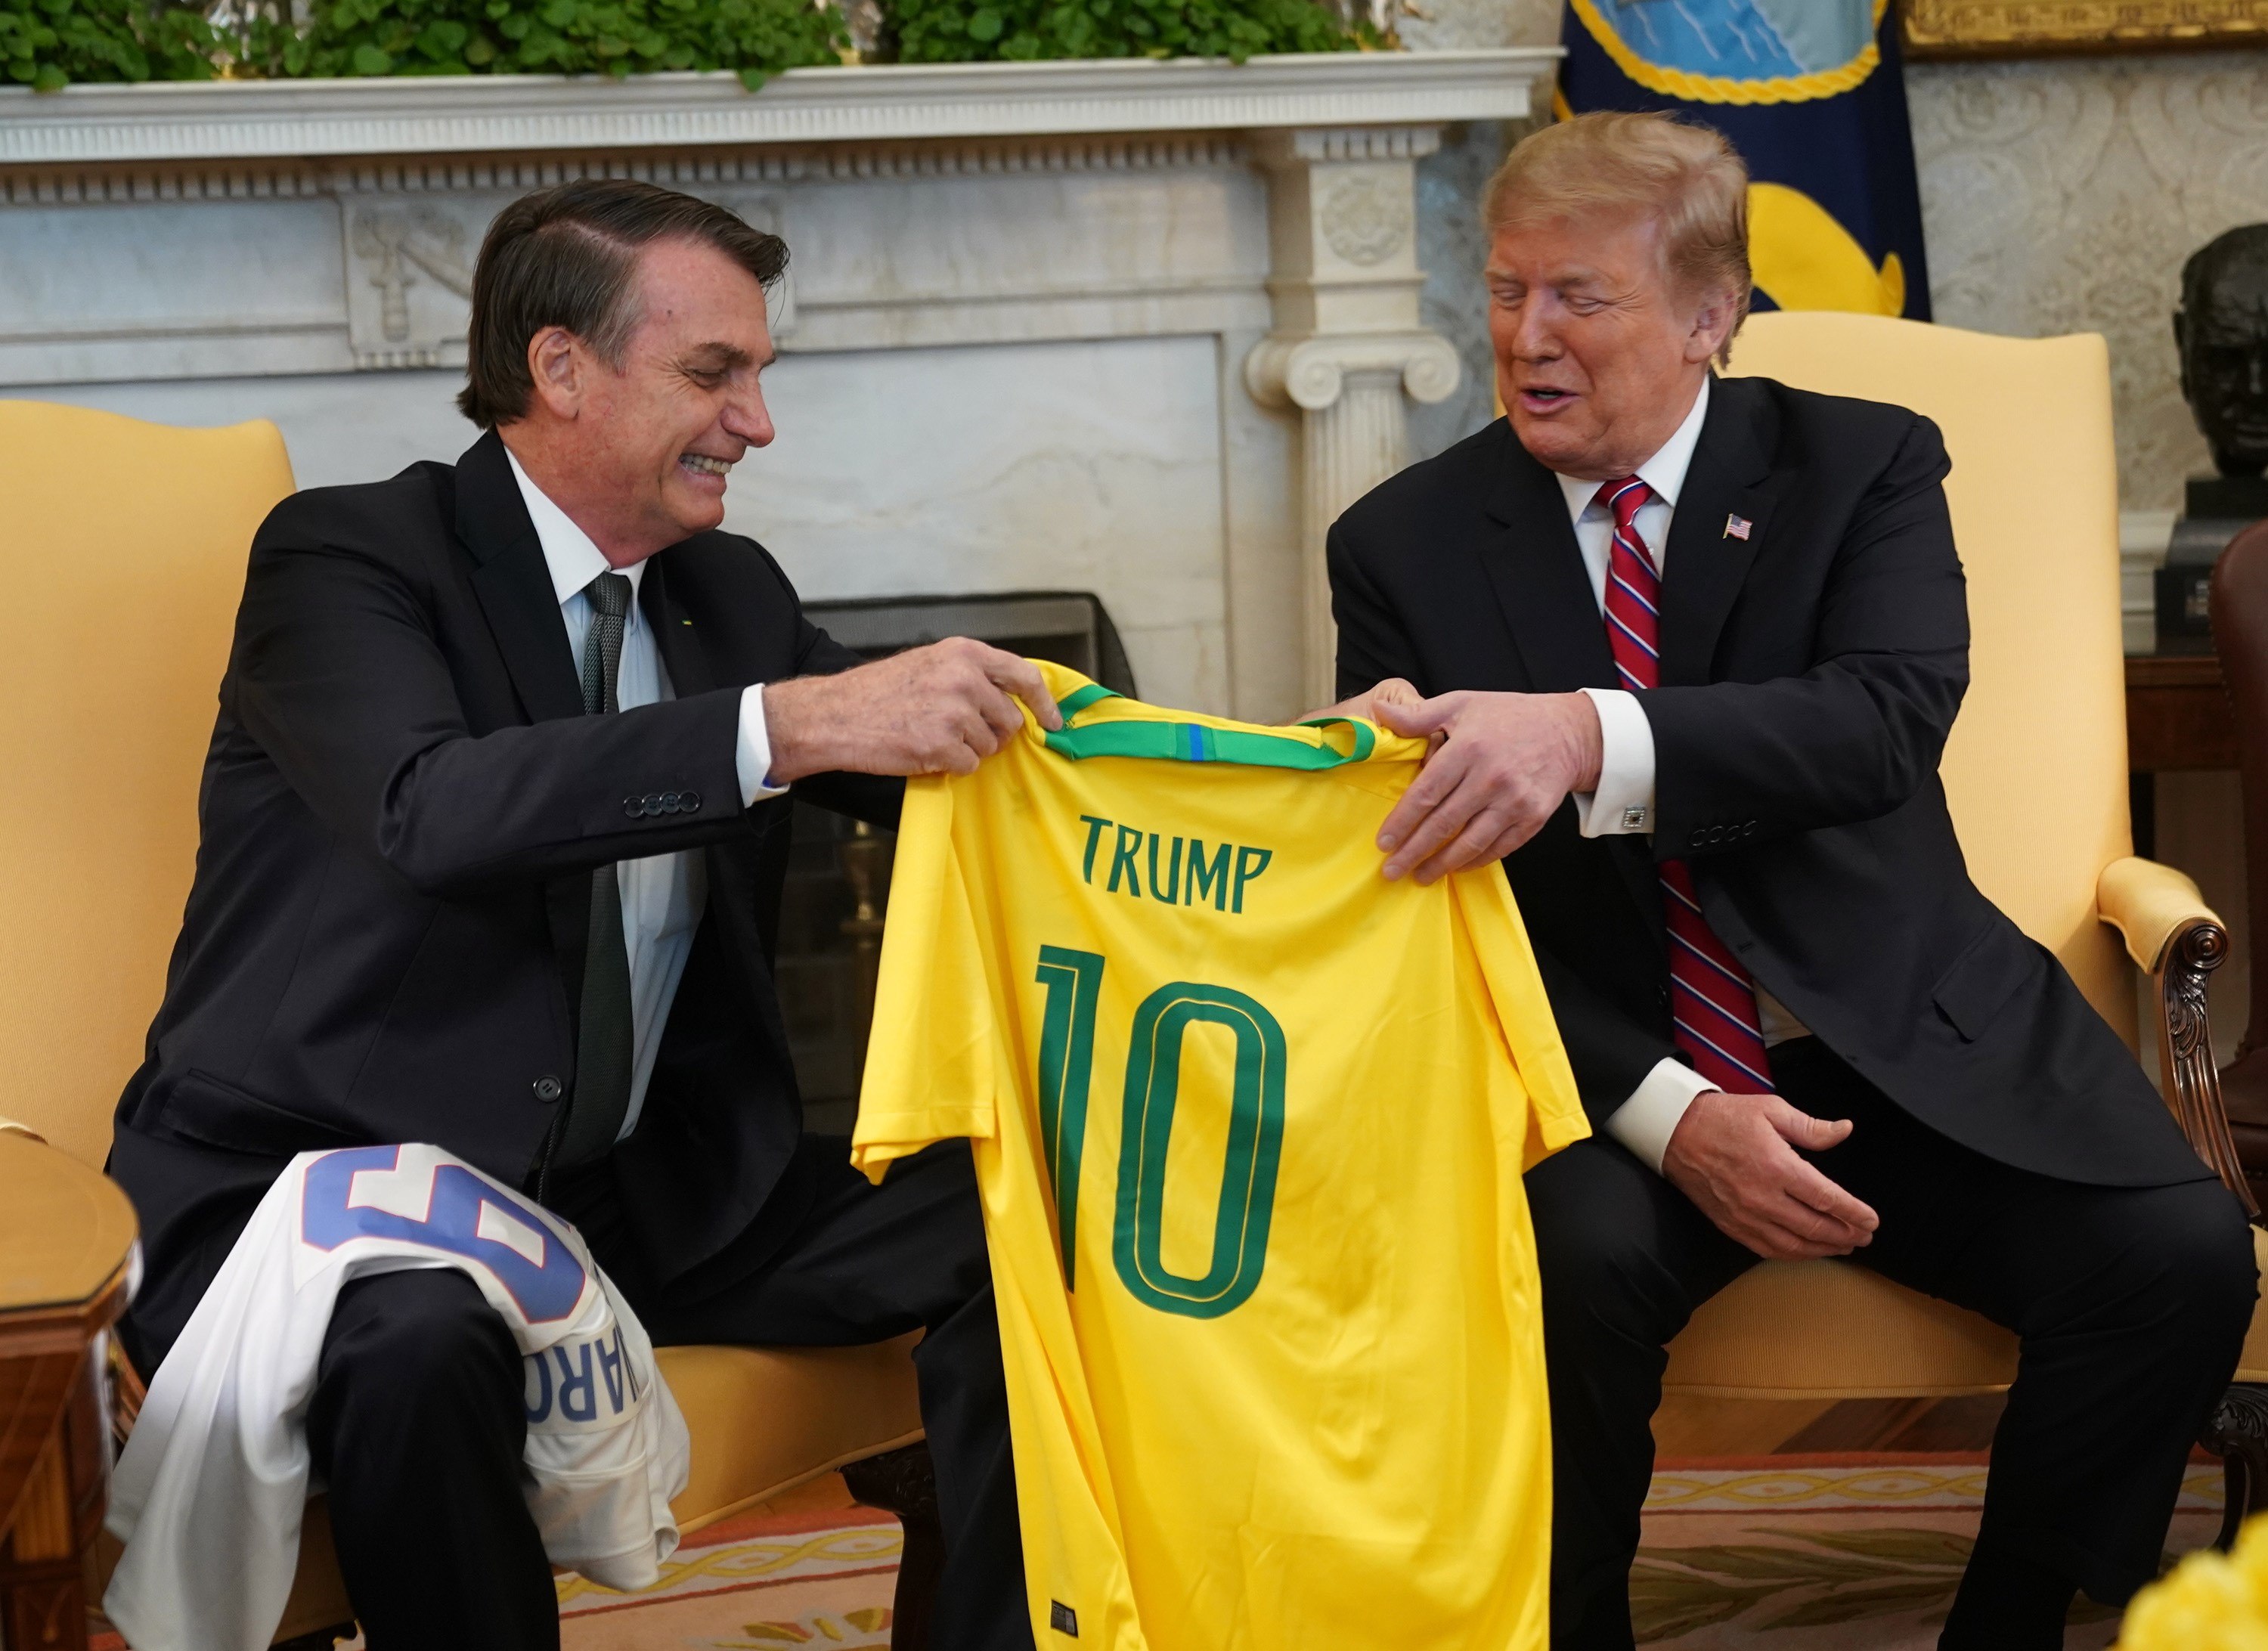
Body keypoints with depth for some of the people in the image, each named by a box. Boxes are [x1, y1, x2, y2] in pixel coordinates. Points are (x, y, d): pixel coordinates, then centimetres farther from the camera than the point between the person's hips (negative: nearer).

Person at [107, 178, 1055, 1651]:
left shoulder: (731, 593, 12)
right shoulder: (344, 559, -9)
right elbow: (433, 810, -29)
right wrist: (794, 723, -39)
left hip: (640, 1188, 6)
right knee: (421, 1343, -38)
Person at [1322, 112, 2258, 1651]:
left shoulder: (1865, 467, 0)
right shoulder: (1405, 543, 2)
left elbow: (1892, 715, -21)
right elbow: (1433, 898, -1)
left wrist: (1592, 737, -40)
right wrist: (1670, 1116, -17)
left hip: (1911, 1045, 1)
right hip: (1610, 1068, -1)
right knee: (1575, 1264, -33)